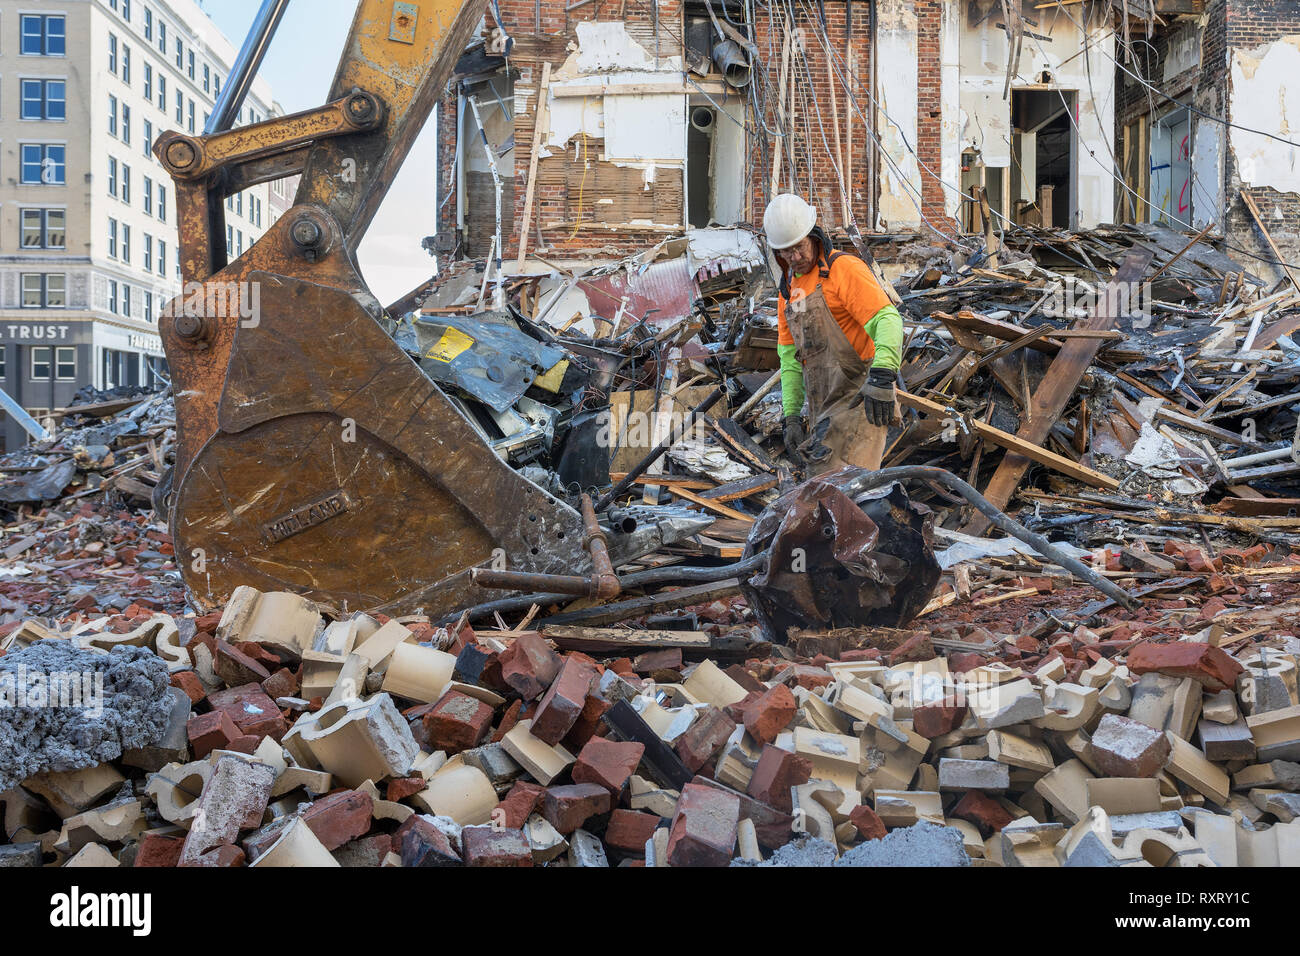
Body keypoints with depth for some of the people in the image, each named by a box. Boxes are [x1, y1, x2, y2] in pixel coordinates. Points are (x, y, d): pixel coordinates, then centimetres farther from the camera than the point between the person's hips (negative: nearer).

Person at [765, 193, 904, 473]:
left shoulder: (843, 268, -6)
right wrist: (791, 417, 11)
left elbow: (888, 319, -18)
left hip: (859, 399, -8)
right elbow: (790, 358, 20)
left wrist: (882, 376, -34)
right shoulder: (789, 290, 18)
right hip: (822, 410, 8)